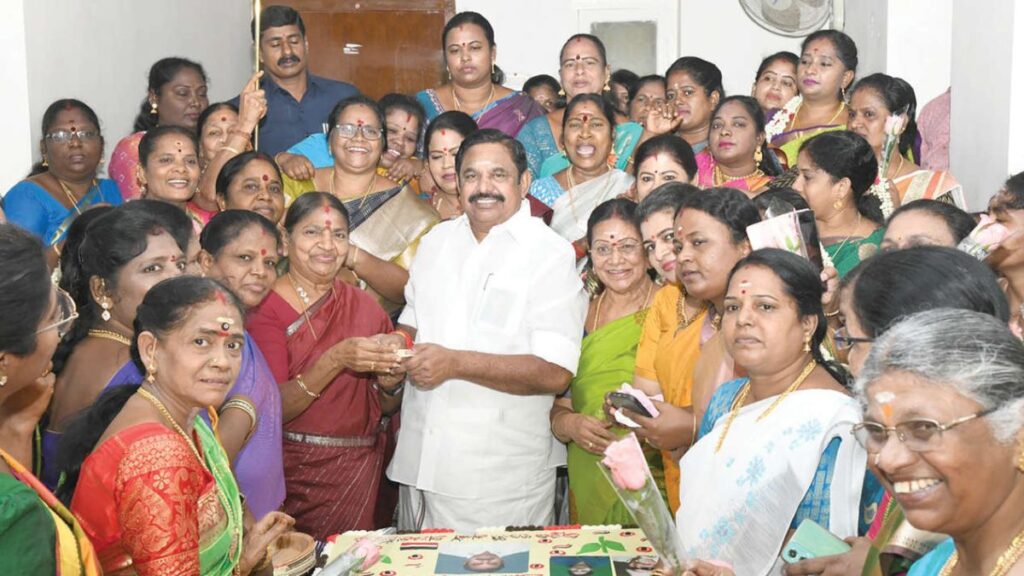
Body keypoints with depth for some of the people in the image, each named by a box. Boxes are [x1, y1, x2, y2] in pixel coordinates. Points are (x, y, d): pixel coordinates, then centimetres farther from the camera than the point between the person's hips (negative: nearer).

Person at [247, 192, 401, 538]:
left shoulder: (364, 305, 6)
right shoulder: (267, 308, -6)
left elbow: (386, 407, 10)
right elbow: (274, 408, -15)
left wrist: (390, 373, -10)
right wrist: (336, 360, -25)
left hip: (360, 473, 4)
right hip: (294, 475, -3)